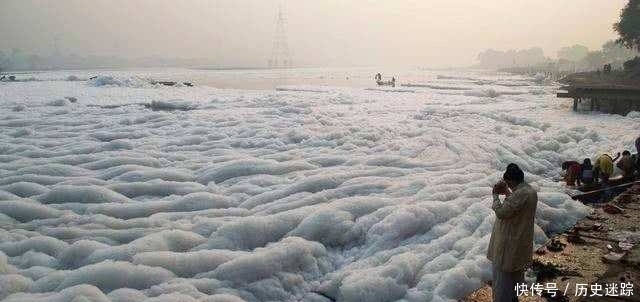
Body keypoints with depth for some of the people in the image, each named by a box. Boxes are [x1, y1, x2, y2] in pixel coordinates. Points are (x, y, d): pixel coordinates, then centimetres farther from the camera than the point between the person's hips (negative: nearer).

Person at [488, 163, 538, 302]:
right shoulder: (530, 190, 4)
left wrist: (495, 195, -14)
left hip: (510, 241, -10)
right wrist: (507, 193, 8)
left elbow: (501, 212, -26)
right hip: (520, 239, 10)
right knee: (516, 270, 24)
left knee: (503, 274, 0)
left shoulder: (520, 194, -27)